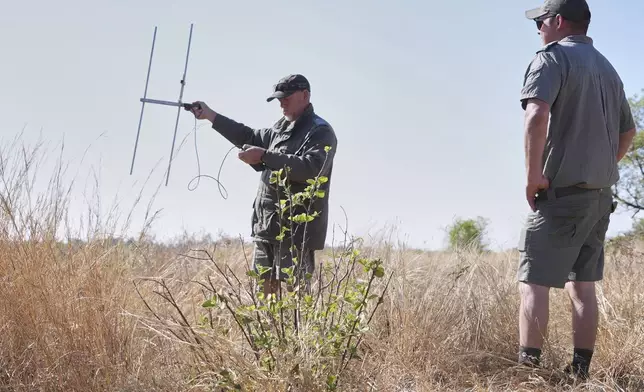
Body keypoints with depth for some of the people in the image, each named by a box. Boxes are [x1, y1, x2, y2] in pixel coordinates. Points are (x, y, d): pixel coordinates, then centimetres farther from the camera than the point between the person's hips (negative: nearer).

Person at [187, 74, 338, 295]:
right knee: (265, 287, 13)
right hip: (268, 226, 9)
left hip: (297, 229, -9)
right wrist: (210, 116, 25)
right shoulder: (281, 127, 17)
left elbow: (312, 169, -25)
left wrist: (264, 156, -23)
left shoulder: (321, 132, -9)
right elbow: (251, 138, 31)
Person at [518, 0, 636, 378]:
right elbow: (628, 131, 27)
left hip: (562, 191, -8)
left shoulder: (552, 56, -6)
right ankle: (580, 371, 12)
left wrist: (533, 174, -18)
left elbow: (537, 114, -23)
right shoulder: (608, 68, 19)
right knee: (582, 285, 11)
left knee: (534, 282, -5)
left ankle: (528, 370, -8)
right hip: (601, 194, 8)